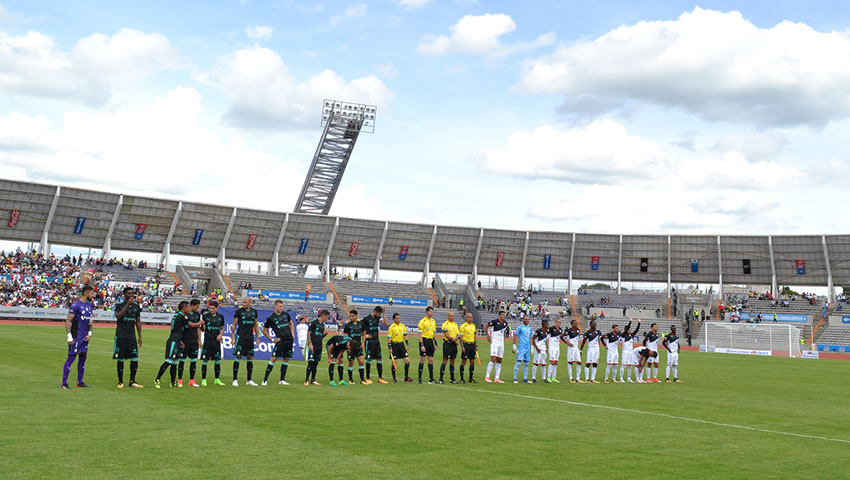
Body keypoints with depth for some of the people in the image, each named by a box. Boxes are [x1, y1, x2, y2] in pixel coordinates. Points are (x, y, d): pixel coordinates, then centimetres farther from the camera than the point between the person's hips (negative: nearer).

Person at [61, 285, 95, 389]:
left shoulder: (89, 306, 14)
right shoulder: (75, 305, -11)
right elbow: (68, 321, -12)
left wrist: (89, 333, 9)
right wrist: (69, 336, -17)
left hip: (85, 337, 8)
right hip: (76, 337, -8)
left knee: (83, 358, 10)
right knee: (71, 358, -6)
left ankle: (80, 382, 18)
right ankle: (64, 383, -2)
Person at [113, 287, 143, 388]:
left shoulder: (136, 306, 10)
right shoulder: (119, 305, -4)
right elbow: (118, 316, -22)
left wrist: (140, 336, 11)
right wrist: (127, 304, -26)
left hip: (131, 336, 4)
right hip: (121, 336, -4)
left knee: (135, 359, -1)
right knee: (120, 359, 2)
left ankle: (132, 382, 9)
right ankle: (120, 382, 13)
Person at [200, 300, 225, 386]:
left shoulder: (220, 316, 6)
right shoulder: (205, 316, -2)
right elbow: (202, 329, 1)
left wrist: (220, 335, -2)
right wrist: (202, 326, -20)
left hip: (216, 341, 3)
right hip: (207, 341, -3)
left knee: (218, 360, 6)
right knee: (205, 360, -1)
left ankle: (217, 379, 17)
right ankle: (203, 380, 7)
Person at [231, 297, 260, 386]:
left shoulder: (254, 312, 9)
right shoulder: (238, 312, -3)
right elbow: (234, 325, -1)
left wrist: (258, 337, 12)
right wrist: (233, 338, -7)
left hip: (250, 337, 4)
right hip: (240, 337, -4)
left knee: (250, 358, 6)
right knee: (238, 357, -5)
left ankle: (249, 380, 14)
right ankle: (235, 380, 2)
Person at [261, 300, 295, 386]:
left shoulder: (286, 314, 10)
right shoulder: (270, 318, -2)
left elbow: (291, 323, 26)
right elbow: (264, 331, 6)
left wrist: (292, 334, 13)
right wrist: (272, 339, -3)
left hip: (289, 340, 5)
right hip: (280, 340, -4)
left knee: (286, 359, 6)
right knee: (274, 358, -10)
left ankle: (282, 380, 14)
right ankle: (265, 380, -4)